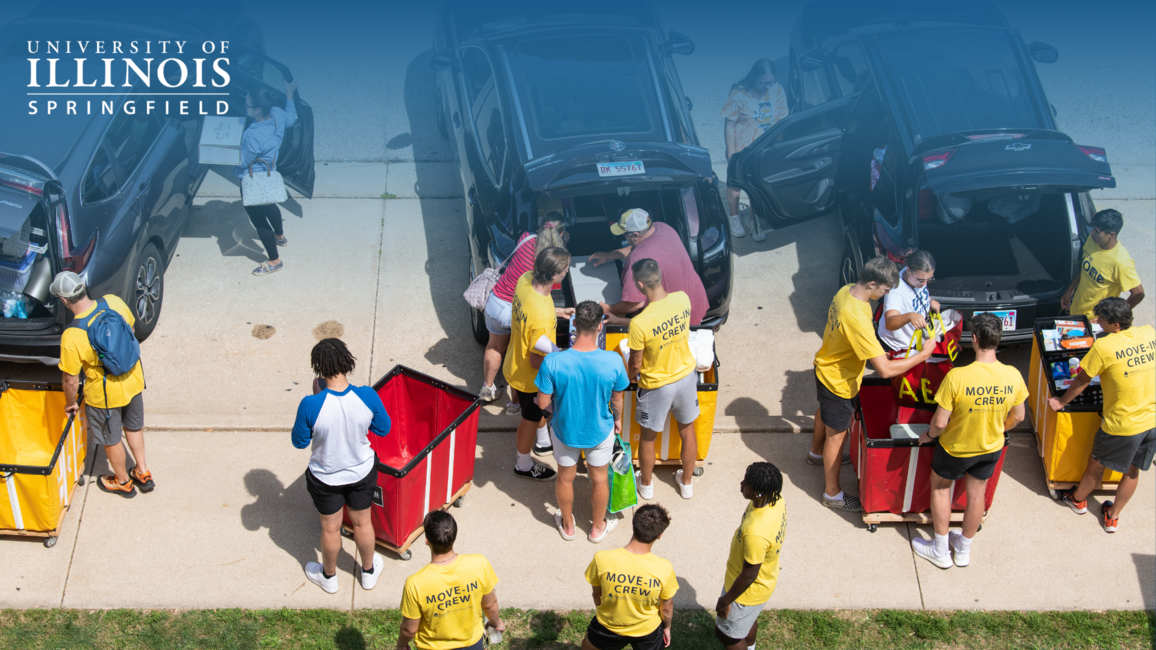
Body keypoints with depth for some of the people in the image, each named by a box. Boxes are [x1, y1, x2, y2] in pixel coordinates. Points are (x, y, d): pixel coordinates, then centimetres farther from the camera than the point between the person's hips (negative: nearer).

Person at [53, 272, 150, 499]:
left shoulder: (72, 337, -31)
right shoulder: (113, 302, -18)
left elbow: (71, 381, -19)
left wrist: (70, 403, 2)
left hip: (105, 395, -5)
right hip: (134, 380, 5)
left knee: (111, 441, 23)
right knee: (134, 428, 30)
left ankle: (123, 482, 46)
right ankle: (143, 474, 47)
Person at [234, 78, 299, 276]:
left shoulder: (253, 137, -40)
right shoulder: (277, 114, -20)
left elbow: (241, 162, -23)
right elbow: (291, 119, 6)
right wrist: (289, 94, 13)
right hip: (269, 173, 8)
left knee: (259, 221, 12)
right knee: (268, 206, 35)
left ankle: (274, 261, 29)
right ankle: (280, 236, 61)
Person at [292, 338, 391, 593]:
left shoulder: (311, 405, -32)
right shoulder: (367, 396, -26)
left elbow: (299, 442, -13)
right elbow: (383, 429, -8)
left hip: (326, 478, -1)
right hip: (362, 473, 2)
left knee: (330, 529, 24)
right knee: (362, 523, 27)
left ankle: (329, 577, 49)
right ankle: (369, 571, 50)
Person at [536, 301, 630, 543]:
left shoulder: (553, 362, -31)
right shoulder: (613, 362, -28)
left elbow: (543, 403, -19)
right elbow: (616, 399, -10)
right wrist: (617, 419, 12)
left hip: (565, 430, 0)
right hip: (600, 432, 0)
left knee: (565, 478, 27)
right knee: (599, 479, 26)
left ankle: (567, 525, 51)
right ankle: (598, 528, 49)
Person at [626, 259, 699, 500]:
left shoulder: (639, 324, -34)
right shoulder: (683, 299, -18)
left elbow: (635, 365, -19)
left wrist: (626, 377, 6)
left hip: (656, 386, -4)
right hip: (686, 376, 4)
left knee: (648, 437, 22)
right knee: (687, 432, 26)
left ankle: (646, 484, 44)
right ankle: (686, 482, 45)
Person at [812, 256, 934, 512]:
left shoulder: (846, 291, -14)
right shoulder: (857, 320, -42)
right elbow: (886, 370, -39)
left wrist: (873, 352, 10)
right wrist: (923, 354, -29)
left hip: (825, 369, 9)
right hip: (839, 382, -9)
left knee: (825, 413, 34)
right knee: (836, 435, 10)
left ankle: (817, 453, 63)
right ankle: (832, 494, 30)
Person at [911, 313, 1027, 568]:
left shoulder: (956, 377, -34)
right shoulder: (1013, 376, -21)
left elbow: (940, 422, -26)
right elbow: (1017, 417, -4)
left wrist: (929, 435, -4)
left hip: (956, 448, -3)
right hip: (991, 449, 4)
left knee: (940, 488, 23)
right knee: (977, 493, 24)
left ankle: (940, 551, 35)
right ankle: (963, 549, 44)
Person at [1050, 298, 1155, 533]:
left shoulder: (1104, 347, -20)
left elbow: (1082, 381, -8)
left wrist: (1061, 402, 7)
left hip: (1122, 424, -5)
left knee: (1097, 463, 20)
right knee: (1132, 470, 21)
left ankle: (1078, 499, 43)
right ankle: (1112, 517, 36)